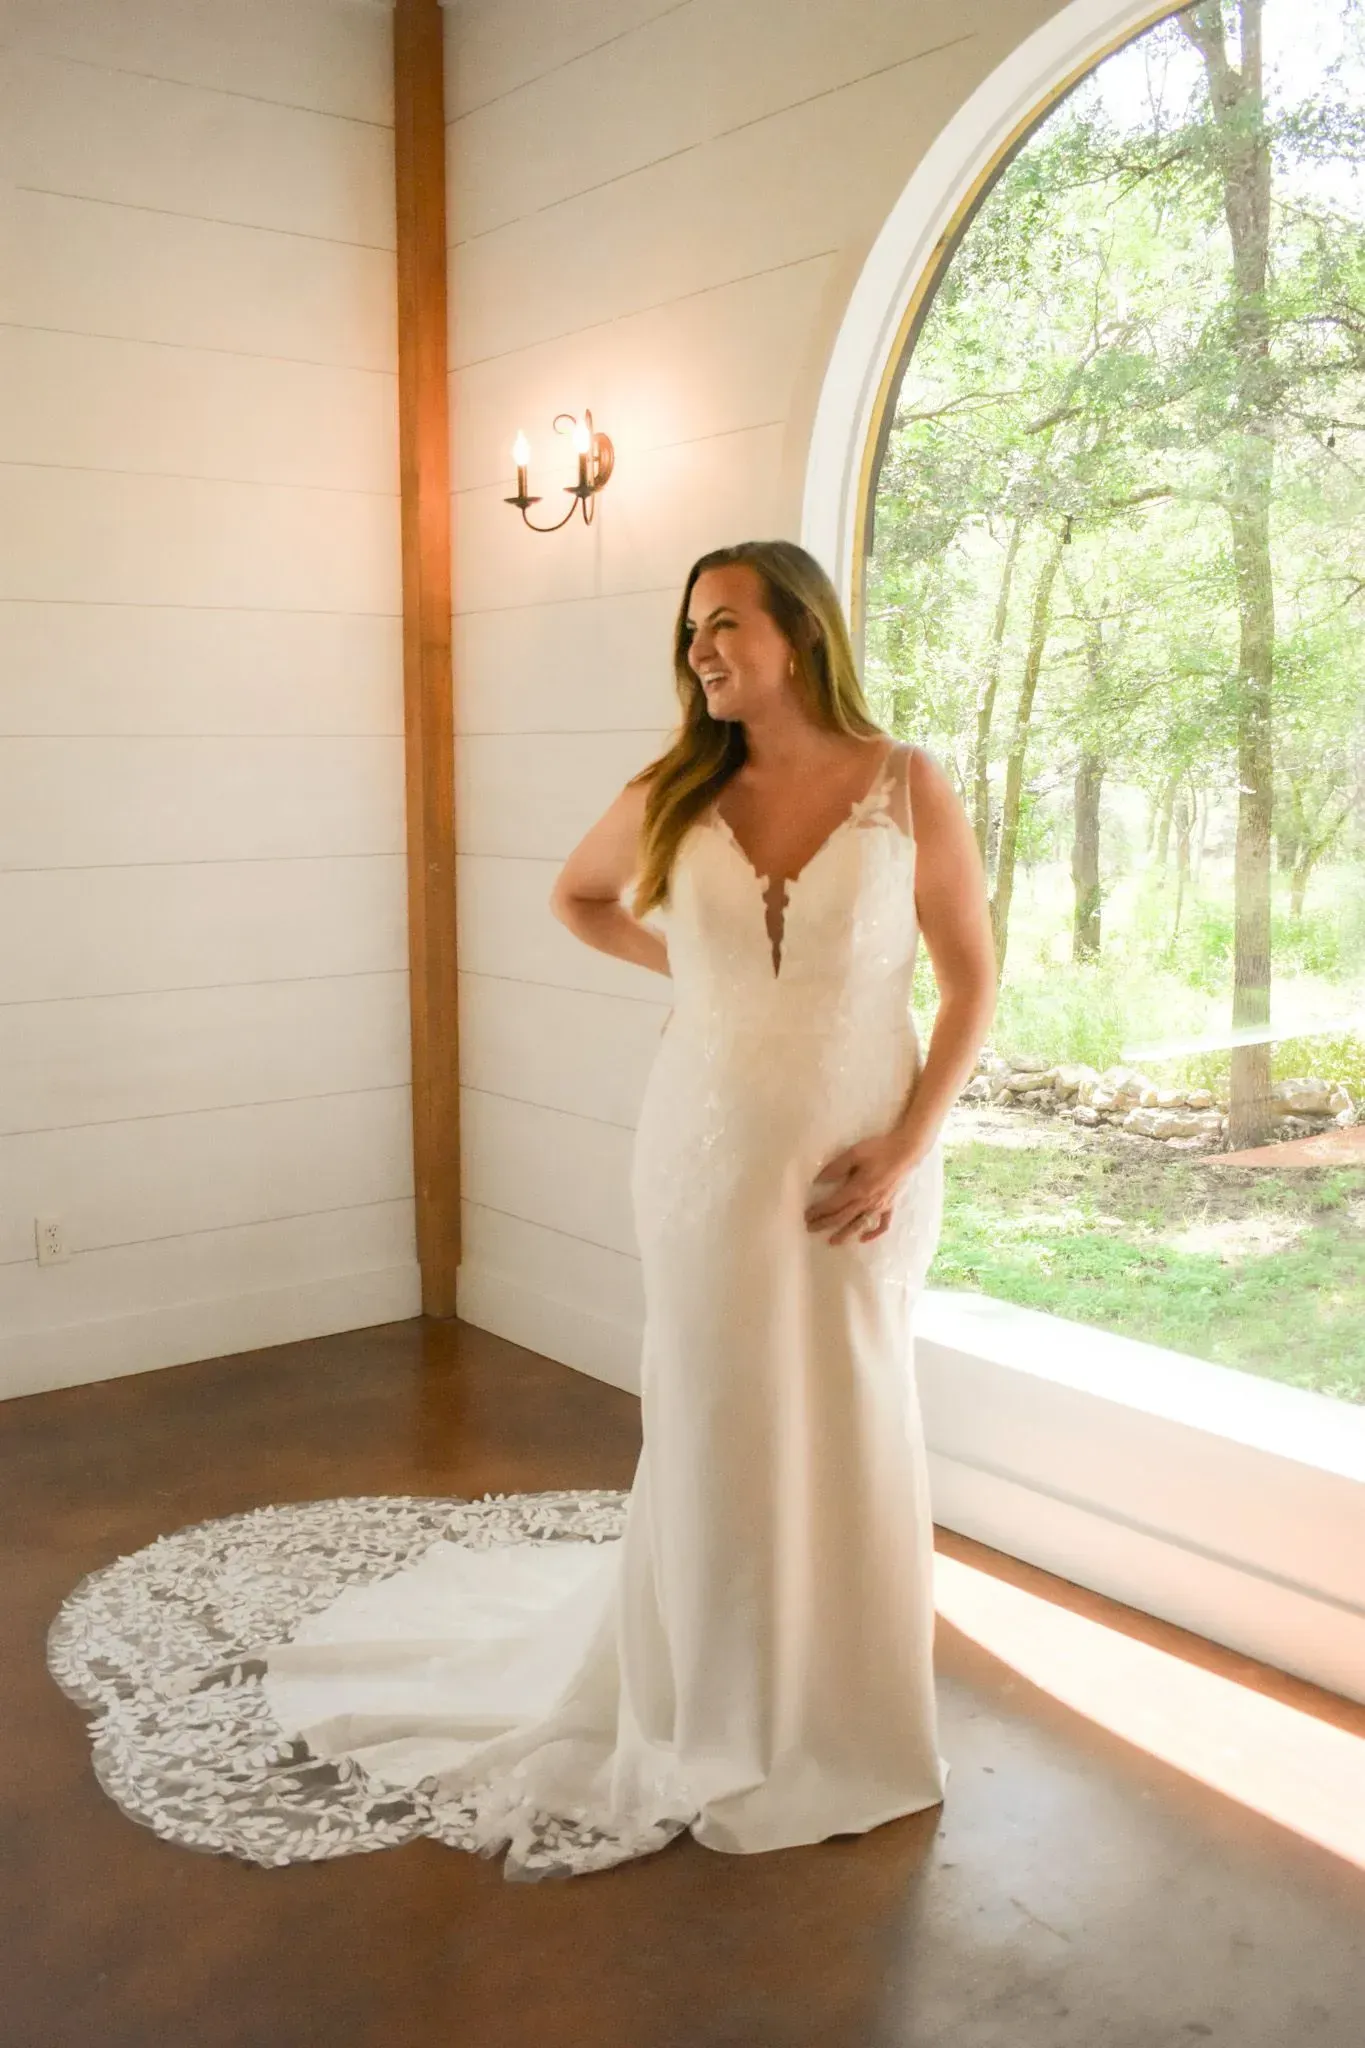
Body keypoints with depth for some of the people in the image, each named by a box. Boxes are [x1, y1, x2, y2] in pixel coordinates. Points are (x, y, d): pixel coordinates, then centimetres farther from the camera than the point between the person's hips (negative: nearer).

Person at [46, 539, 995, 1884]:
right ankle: (716, 1720, 30)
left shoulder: (908, 788, -6)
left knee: (851, 1431, 9)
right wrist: (696, 971, 5)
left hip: (862, 1162, 0)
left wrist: (908, 1150, -10)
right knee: (712, 1430, 9)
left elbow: (971, 982, -2)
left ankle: (847, 1720, 31)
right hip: (707, 1154, 1)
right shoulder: (674, 797, -2)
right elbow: (576, 896, 17)